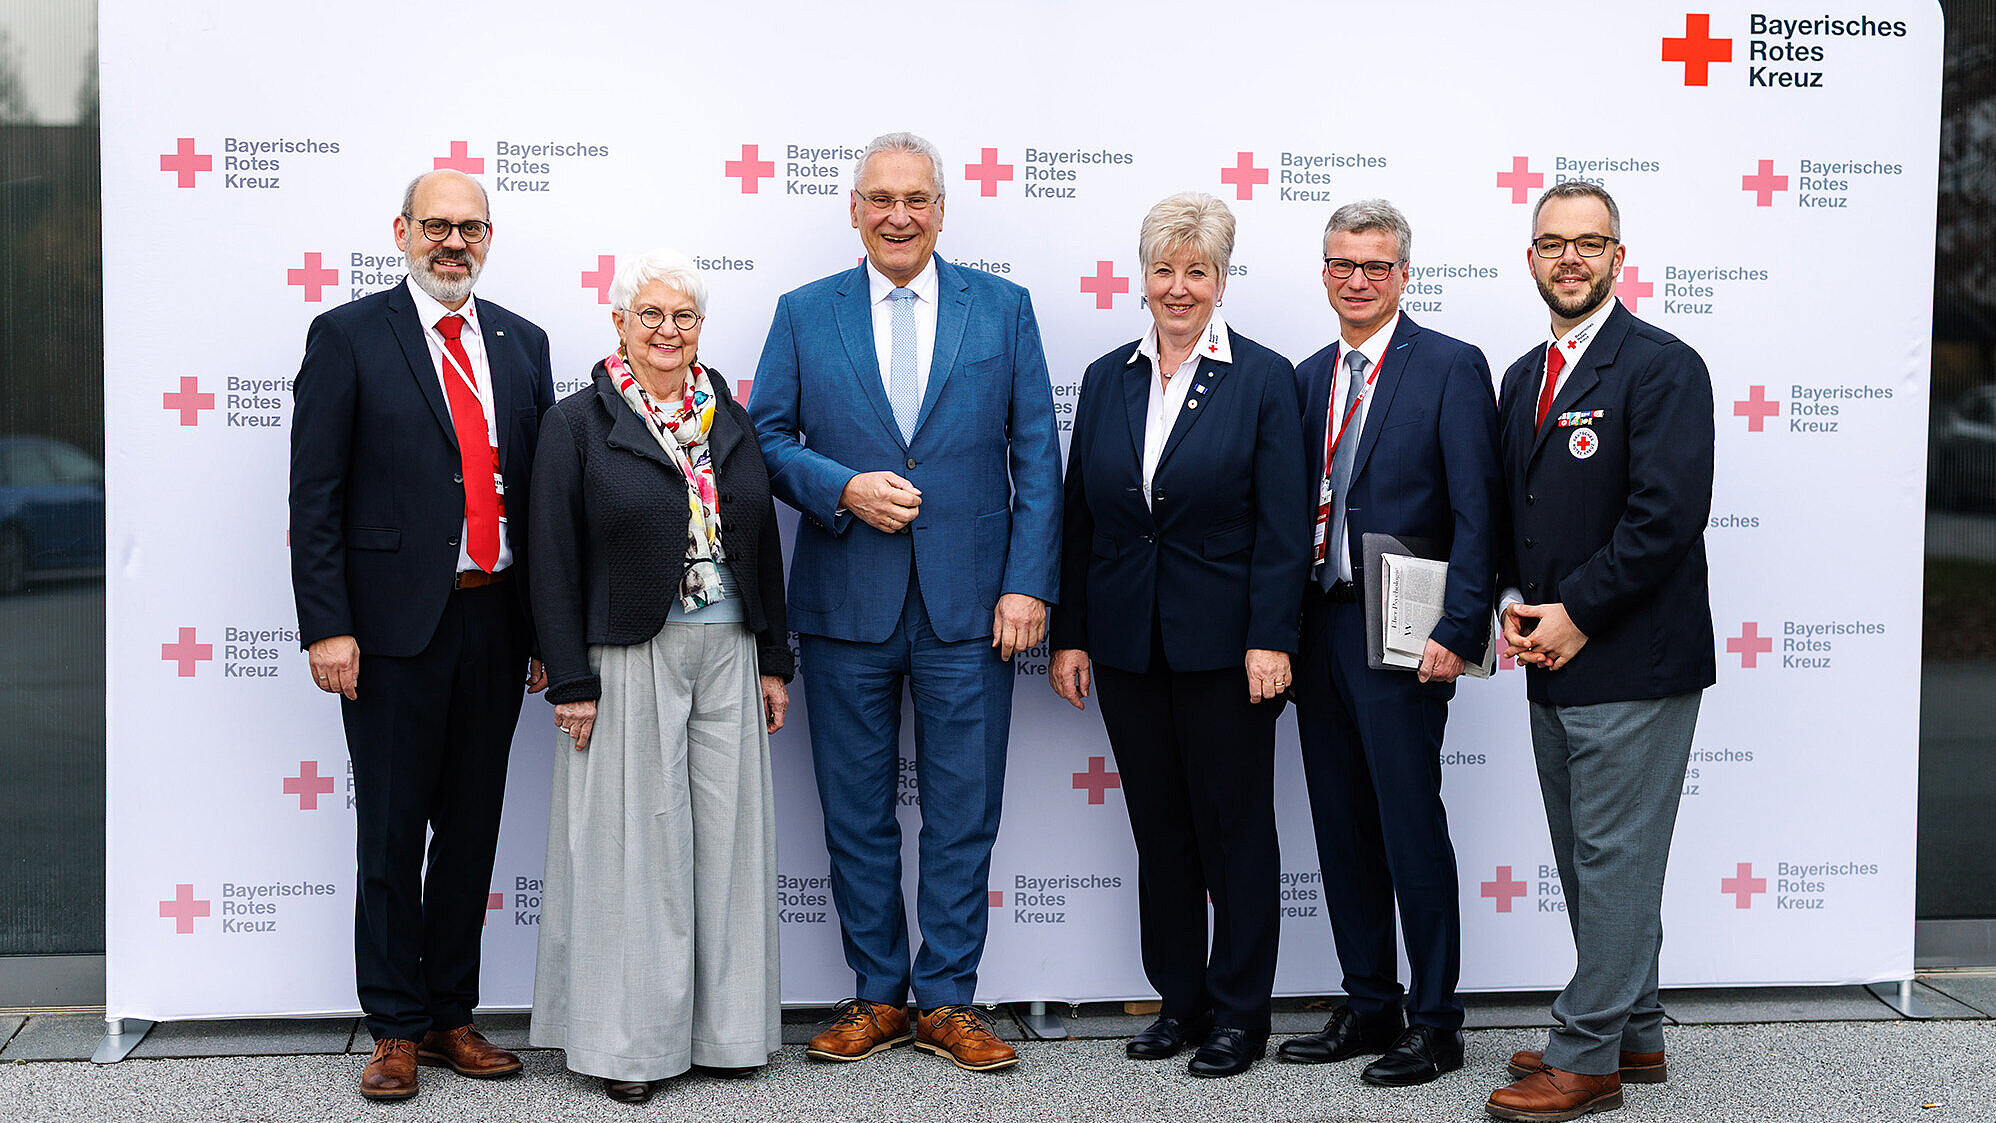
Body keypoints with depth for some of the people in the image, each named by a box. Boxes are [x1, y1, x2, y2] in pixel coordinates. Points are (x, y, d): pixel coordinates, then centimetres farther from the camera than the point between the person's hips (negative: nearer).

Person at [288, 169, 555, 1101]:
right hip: (396, 622, -4)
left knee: (473, 829, 11)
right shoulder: (348, 336, -1)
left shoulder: (523, 344, 12)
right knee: (392, 832, 4)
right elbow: (315, 494, -5)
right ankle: (395, 1028, 16)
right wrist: (326, 627, -12)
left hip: (496, 622, 4)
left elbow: (541, 488, 13)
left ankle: (451, 1015, 24)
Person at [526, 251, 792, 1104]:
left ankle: (724, 1024, 19)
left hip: (727, 656, 4)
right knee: (635, 838, 1)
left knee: (727, 833, 8)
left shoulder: (730, 422, 10)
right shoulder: (579, 422, -3)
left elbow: (763, 547, 13)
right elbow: (554, 561, -6)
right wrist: (570, 682, -10)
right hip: (629, 661, -4)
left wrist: (772, 662, 9)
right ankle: (630, 1036, 12)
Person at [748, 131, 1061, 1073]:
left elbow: (1036, 457, 3)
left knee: (962, 812, 4)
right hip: (846, 604, 1)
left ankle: (946, 1001, 16)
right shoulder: (804, 314, 7)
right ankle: (877, 996, 22)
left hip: (969, 604, -1)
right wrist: (841, 488, -13)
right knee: (857, 811, 8)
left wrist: (1027, 583, -5)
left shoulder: (1004, 309, 5)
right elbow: (766, 438, 5)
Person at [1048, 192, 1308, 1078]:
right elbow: (1079, 517, 8)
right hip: (1127, 641, 4)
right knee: (1158, 829, 11)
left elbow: (1282, 527, -7)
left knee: (1235, 828, 5)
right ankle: (1179, 999, 24)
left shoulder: (1263, 378, -3)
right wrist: (1068, 634, 4)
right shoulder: (1106, 379, 8)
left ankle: (1240, 1012, 16)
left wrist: (1271, 639, -14)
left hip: (1224, 642, -4)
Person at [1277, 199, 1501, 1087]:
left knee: (1413, 831, 0)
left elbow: (1478, 512, -10)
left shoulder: (1451, 367, -5)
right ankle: (1369, 1006, 25)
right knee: (1342, 832, 12)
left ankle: (1434, 1023, 12)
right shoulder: (1309, 375, 13)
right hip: (1319, 635, 6)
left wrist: (1457, 632, -16)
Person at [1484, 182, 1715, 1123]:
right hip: (1553, 664, 8)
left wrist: (1576, 613, -15)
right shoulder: (1522, 378, 15)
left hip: (1632, 664, -8)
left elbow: (1668, 516, -18)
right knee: (1587, 861, 14)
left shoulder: (1663, 368, -9)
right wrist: (1517, 606, 3)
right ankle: (1635, 1036, 27)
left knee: (1614, 860, -3)